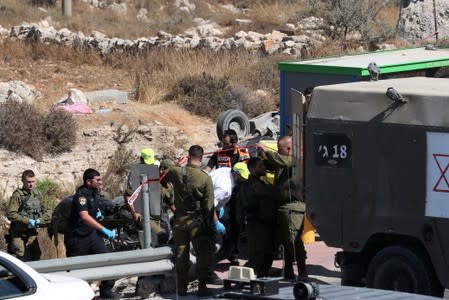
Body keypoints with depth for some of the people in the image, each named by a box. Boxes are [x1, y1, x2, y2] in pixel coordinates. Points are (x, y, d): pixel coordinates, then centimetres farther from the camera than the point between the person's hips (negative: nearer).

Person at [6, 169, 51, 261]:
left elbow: (47, 212, 11)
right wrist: (27, 221, -21)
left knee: (36, 260, 9)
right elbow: (10, 214, -19)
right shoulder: (17, 195, -9)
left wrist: (39, 221, -8)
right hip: (19, 236, -6)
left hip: (33, 235, 6)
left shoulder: (37, 195, 10)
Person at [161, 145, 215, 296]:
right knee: (202, 254, 6)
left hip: (180, 219, 3)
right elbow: (209, 205, -9)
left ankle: (181, 288, 13)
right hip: (197, 221, -2)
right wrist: (209, 224, 1)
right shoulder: (206, 178, -13)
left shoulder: (175, 172, -7)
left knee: (181, 255, 10)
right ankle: (202, 286, 4)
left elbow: (162, 181, 15)